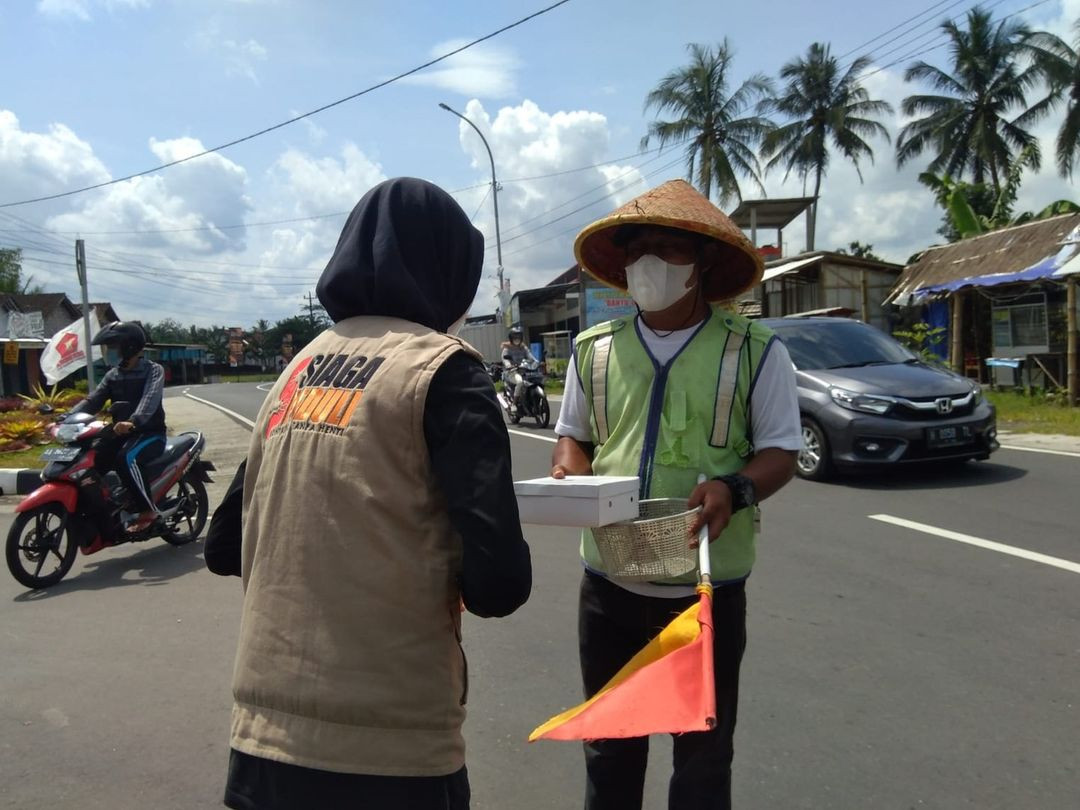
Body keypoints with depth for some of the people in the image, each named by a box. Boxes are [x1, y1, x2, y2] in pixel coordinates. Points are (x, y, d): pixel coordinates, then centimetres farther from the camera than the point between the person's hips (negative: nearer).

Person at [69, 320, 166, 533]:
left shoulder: (153, 370, -7)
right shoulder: (112, 375, 14)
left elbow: (150, 400, -26)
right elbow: (93, 400, 5)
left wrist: (133, 422, -45)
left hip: (150, 433, -7)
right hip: (121, 434, 7)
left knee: (125, 458, -35)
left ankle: (148, 509, -23)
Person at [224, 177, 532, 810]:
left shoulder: (296, 370, 8)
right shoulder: (441, 368, -10)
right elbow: (500, 583, -17)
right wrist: (447, 577, 4)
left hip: (264, 733, 6)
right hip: (386, 749, -5)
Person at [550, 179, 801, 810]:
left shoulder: (755, 352, -5)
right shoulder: (594, 349, 5)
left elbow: (780, 451, -3)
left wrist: (734, 489, -23)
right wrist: (568, 473, -8)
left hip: (709, 586, -2)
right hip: (609, 581, 3)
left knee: (704, 753, 15)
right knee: (609, 745, 19)